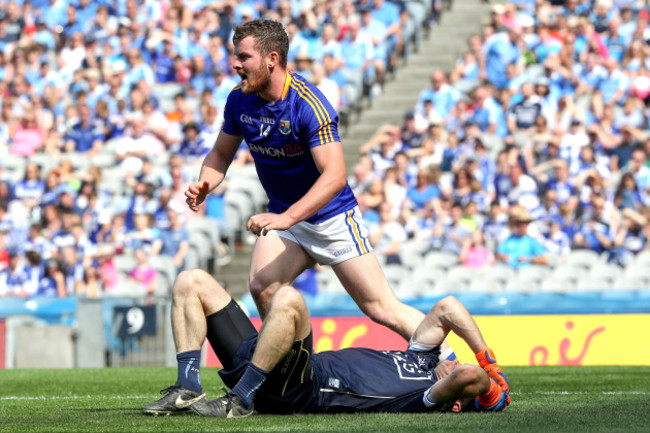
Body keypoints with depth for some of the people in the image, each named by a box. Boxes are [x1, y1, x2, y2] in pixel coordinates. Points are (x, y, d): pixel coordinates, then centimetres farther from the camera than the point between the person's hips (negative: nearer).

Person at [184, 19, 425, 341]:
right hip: (283, 218, 5)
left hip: (333, 218, -5)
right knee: (262, 287, -21)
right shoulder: (240, 100, -6)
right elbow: (222, 153, 9)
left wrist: (285, 218, -45)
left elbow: (335, 176, -34)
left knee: (382, 309, -6)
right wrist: (204, 186, -14)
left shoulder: (308, 105, -26)